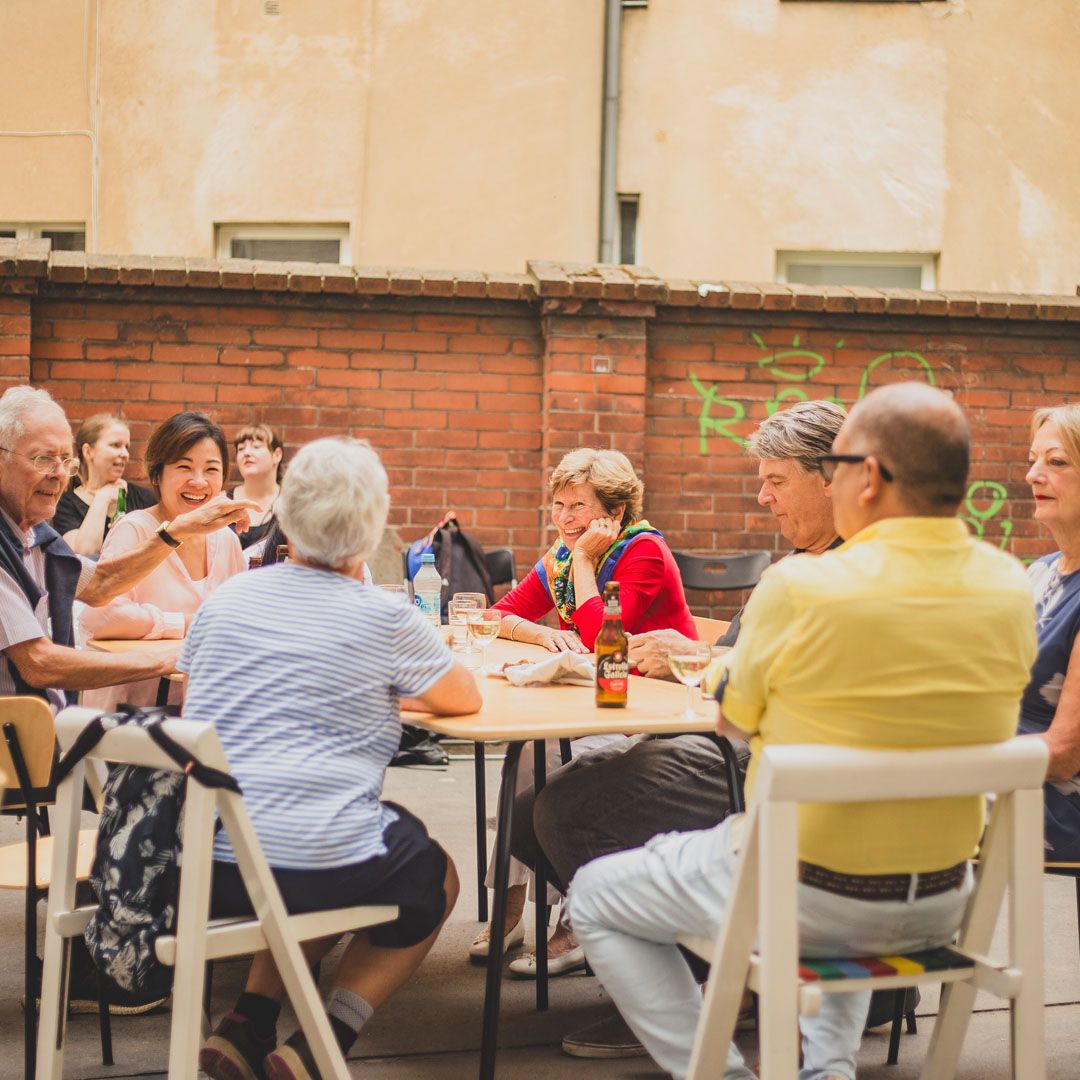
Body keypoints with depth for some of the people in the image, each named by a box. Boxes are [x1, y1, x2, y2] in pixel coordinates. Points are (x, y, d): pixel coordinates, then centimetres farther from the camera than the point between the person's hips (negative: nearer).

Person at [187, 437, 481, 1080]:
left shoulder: (227, 598, 7)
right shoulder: (382, 617, -7)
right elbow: (466, 698, 6)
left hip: (202, 864, 6)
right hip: (313, 867, -5)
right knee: (435, 880, 24)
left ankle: (246, 1027, 18)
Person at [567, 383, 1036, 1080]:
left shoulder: (800, 587, -22)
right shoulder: (1011, 591, -7)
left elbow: (734, 719, -4)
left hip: (801, 902, -5)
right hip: (938, 909, 5)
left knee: (595, 898, 18)